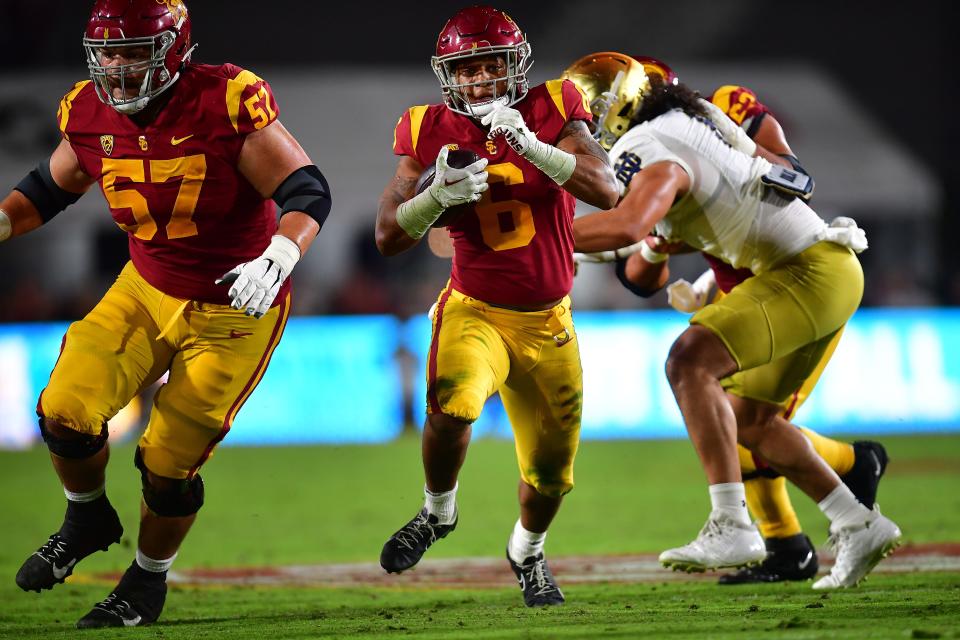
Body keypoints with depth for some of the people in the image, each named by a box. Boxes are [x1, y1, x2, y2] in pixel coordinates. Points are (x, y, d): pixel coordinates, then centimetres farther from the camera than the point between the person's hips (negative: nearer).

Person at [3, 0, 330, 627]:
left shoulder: (225, 104, -25)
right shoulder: (91, 114, -8)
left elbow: (308, 192, -22)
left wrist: (276, 260, -40)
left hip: (233, 311, -4)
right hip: (146, 292, 4)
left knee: (168, 465, -1)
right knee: (66, 412, -13)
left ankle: (148, 581, 28)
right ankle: (87, 519, 19)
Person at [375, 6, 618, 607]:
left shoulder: (552, 112, -9)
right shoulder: (432, 131, -7)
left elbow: (608, 190, -24)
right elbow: (389, 236, -7)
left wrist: (530, 146, -35)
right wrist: (438, 196, -26)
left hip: (547, 321, 2)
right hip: (475, 311, -2)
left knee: (551, 472, 12)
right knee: (452, 407, -33)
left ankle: (527, 551, 47)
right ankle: (438, 512, -2)